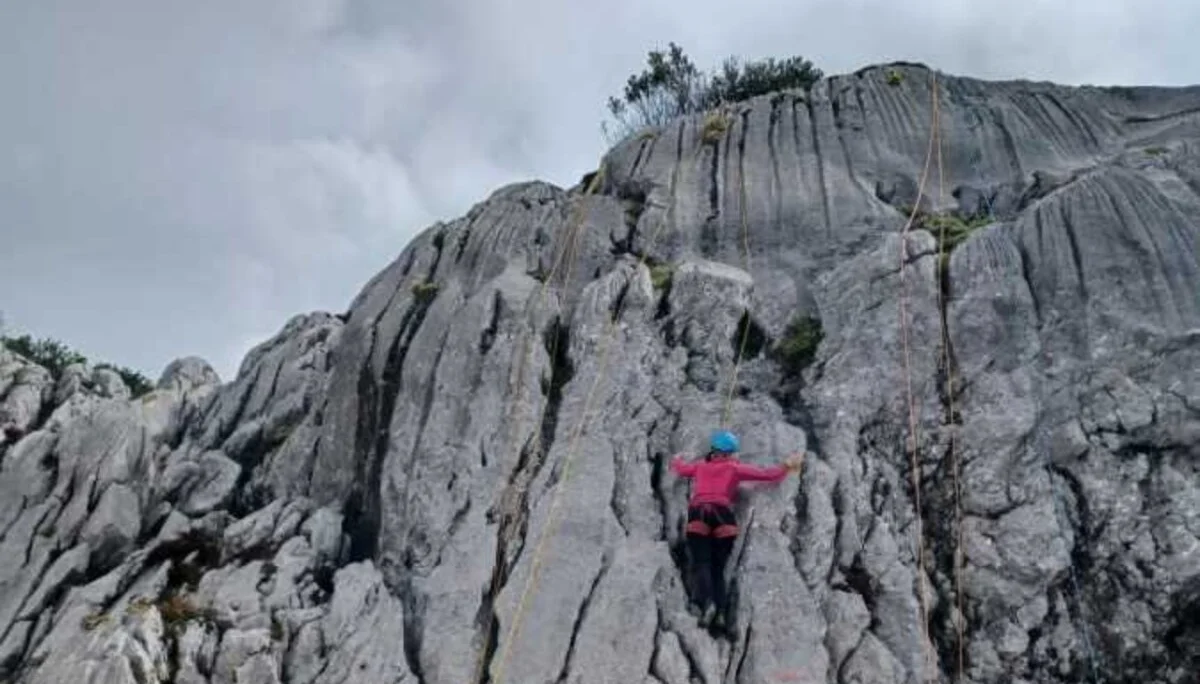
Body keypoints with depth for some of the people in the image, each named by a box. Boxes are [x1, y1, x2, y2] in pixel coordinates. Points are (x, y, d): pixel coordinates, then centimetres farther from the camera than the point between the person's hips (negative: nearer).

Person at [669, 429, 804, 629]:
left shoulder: (699, 467, 26)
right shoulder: (735, 468, 18)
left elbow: (679, 468, 45)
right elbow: (766, 474, 17)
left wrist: (677, 459, 68)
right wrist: (787, 466, 32)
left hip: (698, 514, 1)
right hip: (722, 514, -1)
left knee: (701, 563, -8)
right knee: (717, 567, 6)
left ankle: (707, 602, -32)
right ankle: (720, 610, -10)